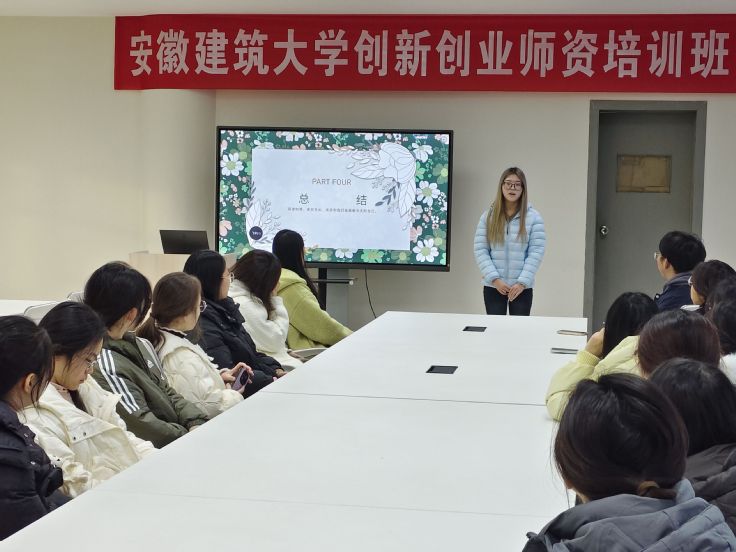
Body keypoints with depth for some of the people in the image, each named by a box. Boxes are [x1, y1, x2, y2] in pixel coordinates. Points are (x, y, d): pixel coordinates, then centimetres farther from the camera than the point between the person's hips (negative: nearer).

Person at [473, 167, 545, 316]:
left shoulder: (533, 217, 0)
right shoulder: (488, 216, 3)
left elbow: (536, 252, -5)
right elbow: (480, 251, 0)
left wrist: (522, 282, -13)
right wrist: (494, 279, -11)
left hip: (522, 287, -1)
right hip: (493, 286, 1)